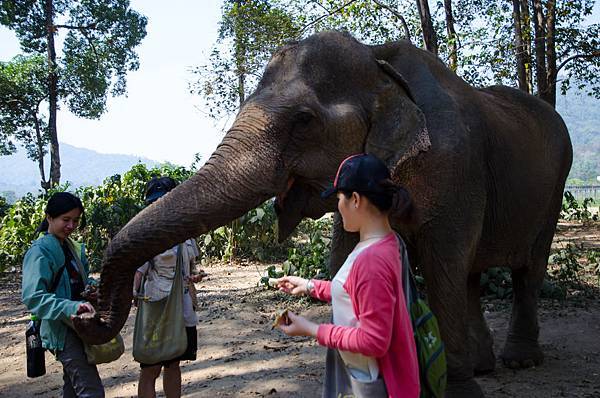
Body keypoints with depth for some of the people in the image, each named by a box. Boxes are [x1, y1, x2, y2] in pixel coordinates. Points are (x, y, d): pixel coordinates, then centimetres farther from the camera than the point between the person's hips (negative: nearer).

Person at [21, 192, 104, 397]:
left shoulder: (72, 247, 11)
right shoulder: (40, 251, -14)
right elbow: (32, 297, -23)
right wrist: (71, 307, -36)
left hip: (77, 327, 9)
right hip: (62, 331, -9)